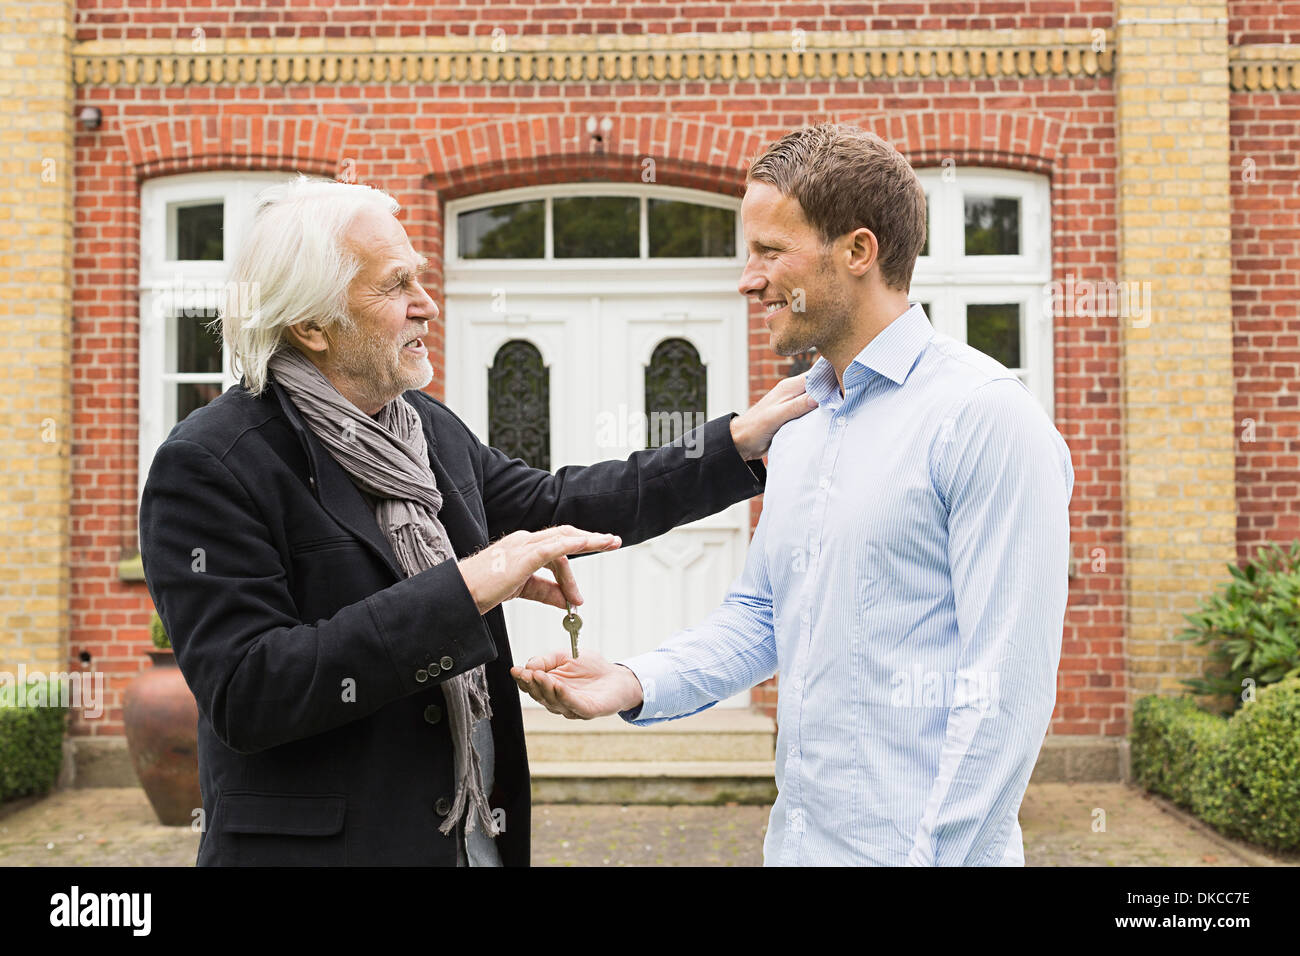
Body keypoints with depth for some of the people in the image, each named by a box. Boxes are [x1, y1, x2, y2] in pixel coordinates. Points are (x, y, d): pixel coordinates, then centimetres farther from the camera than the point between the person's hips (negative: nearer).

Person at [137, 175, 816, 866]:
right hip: (320, 842, -7)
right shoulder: (209, 467, -17)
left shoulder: (429, 426, 6)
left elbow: (551, 506, 14)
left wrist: (740, 442, 10)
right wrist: (464, 589, -27)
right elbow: (247, 693, -25)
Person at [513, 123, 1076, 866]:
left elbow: (1007, 684, -18)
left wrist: (935, 851, -20)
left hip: (919, 845, -7)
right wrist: (636, 684, -1)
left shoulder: (986, 414, -15)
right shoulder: (798, 433, 11)